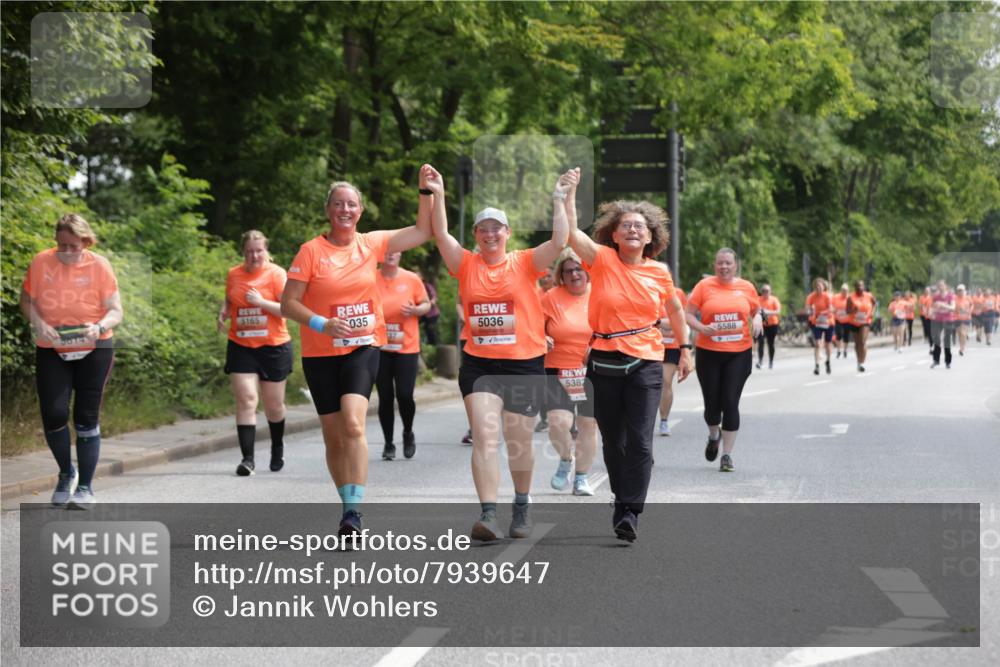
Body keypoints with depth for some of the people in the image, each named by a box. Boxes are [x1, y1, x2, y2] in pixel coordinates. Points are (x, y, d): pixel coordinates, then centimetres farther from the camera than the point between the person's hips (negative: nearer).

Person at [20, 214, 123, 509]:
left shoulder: (99, 266, -8)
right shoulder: (40, 262, -5)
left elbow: (115, 310, -7)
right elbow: (26, 300, 5)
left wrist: (99, 327, -28)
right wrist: (38, 324, -15)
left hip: (93, 350, -1)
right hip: (51, 351, 1)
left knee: (86, 418, 2)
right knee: (53, 414, -8)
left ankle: (86, 486, 14)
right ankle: (66, 473, 19)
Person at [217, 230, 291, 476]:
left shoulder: (276, 274, -7)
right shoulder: (233, 274, 5)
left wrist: (261, 302, -21)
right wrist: (223, 313, 1)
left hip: (273, 346, -2)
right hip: (240, 347, 2)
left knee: (274, 405, 10)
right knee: (246, 400, -11)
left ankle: (277, 446, 39)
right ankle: (247, 458, -11)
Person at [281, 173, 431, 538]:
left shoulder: (371, 244, 4)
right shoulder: (311, 251, -5)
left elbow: (422, 231, 13)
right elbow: (288, 303, -6)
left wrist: (426, 192, 2)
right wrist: (322, 324, -21)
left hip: (362, 348, 0)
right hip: (321, 354, 0)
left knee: (353, 425, -21)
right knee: (334, 437, 5)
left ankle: (353, 511, -23)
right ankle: (349, 507, 22)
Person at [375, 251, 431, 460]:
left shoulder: (412, 279, -1)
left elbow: (426, 304, 8)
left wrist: (415, 310, -12)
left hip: (407, 348, -1)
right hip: (379, 348, 1)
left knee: (405, 395, -7)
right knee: (385, 397, 3)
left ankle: (408, 433, 22)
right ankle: (388, 444, 16)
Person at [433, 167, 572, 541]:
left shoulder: (524, 264, 2)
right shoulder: (466, 265, 6)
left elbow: (559, 242, -9)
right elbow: (440, 234, -4)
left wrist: (559, 199, -11)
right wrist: (437, 193, -9)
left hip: (525, 365, 0)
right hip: (479, 365, 0)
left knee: (519, 442, 11)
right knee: (484, 437, -13)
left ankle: (522, 507, 31)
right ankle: (488, 515, -19)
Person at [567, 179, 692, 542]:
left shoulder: (659, 272, 3)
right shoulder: (602, 259, -3)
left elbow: (674, 309, 21)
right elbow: (570, 231, -18)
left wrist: (685, 349, 21)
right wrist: (570, 190, -23)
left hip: (646, 364, 0)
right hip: (604, 363, 0)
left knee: (640, 442, -12)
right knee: (613, 441, 12)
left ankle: (630, 512, -13)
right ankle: (622, 500, 31)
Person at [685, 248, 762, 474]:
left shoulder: (747, 287, 4)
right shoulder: (704, 286, -1)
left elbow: (756, 310, 19)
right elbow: (688, 314, 0)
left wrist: (757, 320, -4)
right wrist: (702, 328, -19)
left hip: (739, 353, 0)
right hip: (709, 353, 0)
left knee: (730, 403, -6)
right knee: (712, 403, 5)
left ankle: (727, 455, 4)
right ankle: (714, 435, 40)